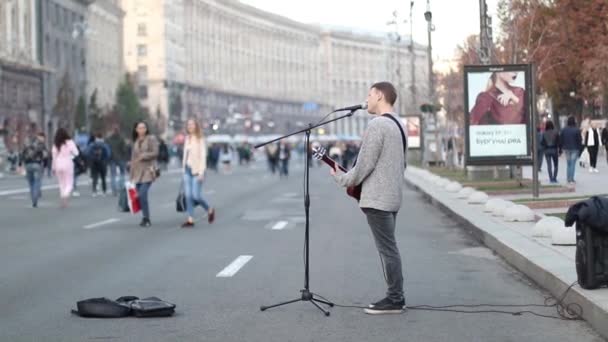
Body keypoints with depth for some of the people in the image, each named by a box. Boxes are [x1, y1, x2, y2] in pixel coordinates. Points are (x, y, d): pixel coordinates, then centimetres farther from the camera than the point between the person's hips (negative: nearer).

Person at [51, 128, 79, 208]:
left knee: (61, 184, 13)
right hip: (68, 165, -3)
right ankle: (65, 196, -27)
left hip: (58, 166, 3)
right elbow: (76, 153, -11)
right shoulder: (69, 142, -7)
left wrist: (54, 168, 9)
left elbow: (54, 156, 2)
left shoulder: (55, 145, 1)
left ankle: (63, 202, 11)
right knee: (69, 184, 1)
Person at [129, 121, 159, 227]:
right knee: (140, 196, 3)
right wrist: (131, 173, 17)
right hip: (137, 172, 6)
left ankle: (146, 218, -11)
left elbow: (155, 153, -8)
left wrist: (143, 156, -15)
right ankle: (145, 218, 12)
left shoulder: (151, 139, 0)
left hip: (147, 171, -6)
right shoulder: (136, 141, 17)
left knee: (143, 194, -17)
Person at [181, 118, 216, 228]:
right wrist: (184, 168, 12)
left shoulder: (200, 139, -6)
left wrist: (201, 172, -17)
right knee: (188, 195, -1)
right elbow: (185, 155, 15)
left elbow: (203, 156, -11)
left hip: (197, 170, -6)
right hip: (187, 170, 6)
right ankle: (190, 220, 1)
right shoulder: (187, 139, 12)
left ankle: (210, 210, 16)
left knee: (196, 195, -9)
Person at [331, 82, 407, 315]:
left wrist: (342, 178, -1)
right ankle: (395, 297, 16)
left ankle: (394, 300, -4)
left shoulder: (376, 125, -15)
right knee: (389, 247, 13)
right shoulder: (397, 125, 15)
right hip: (392, 197, 10)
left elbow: (364, 165, -17)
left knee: (387, 248, -7)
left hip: (377, 199, -10)